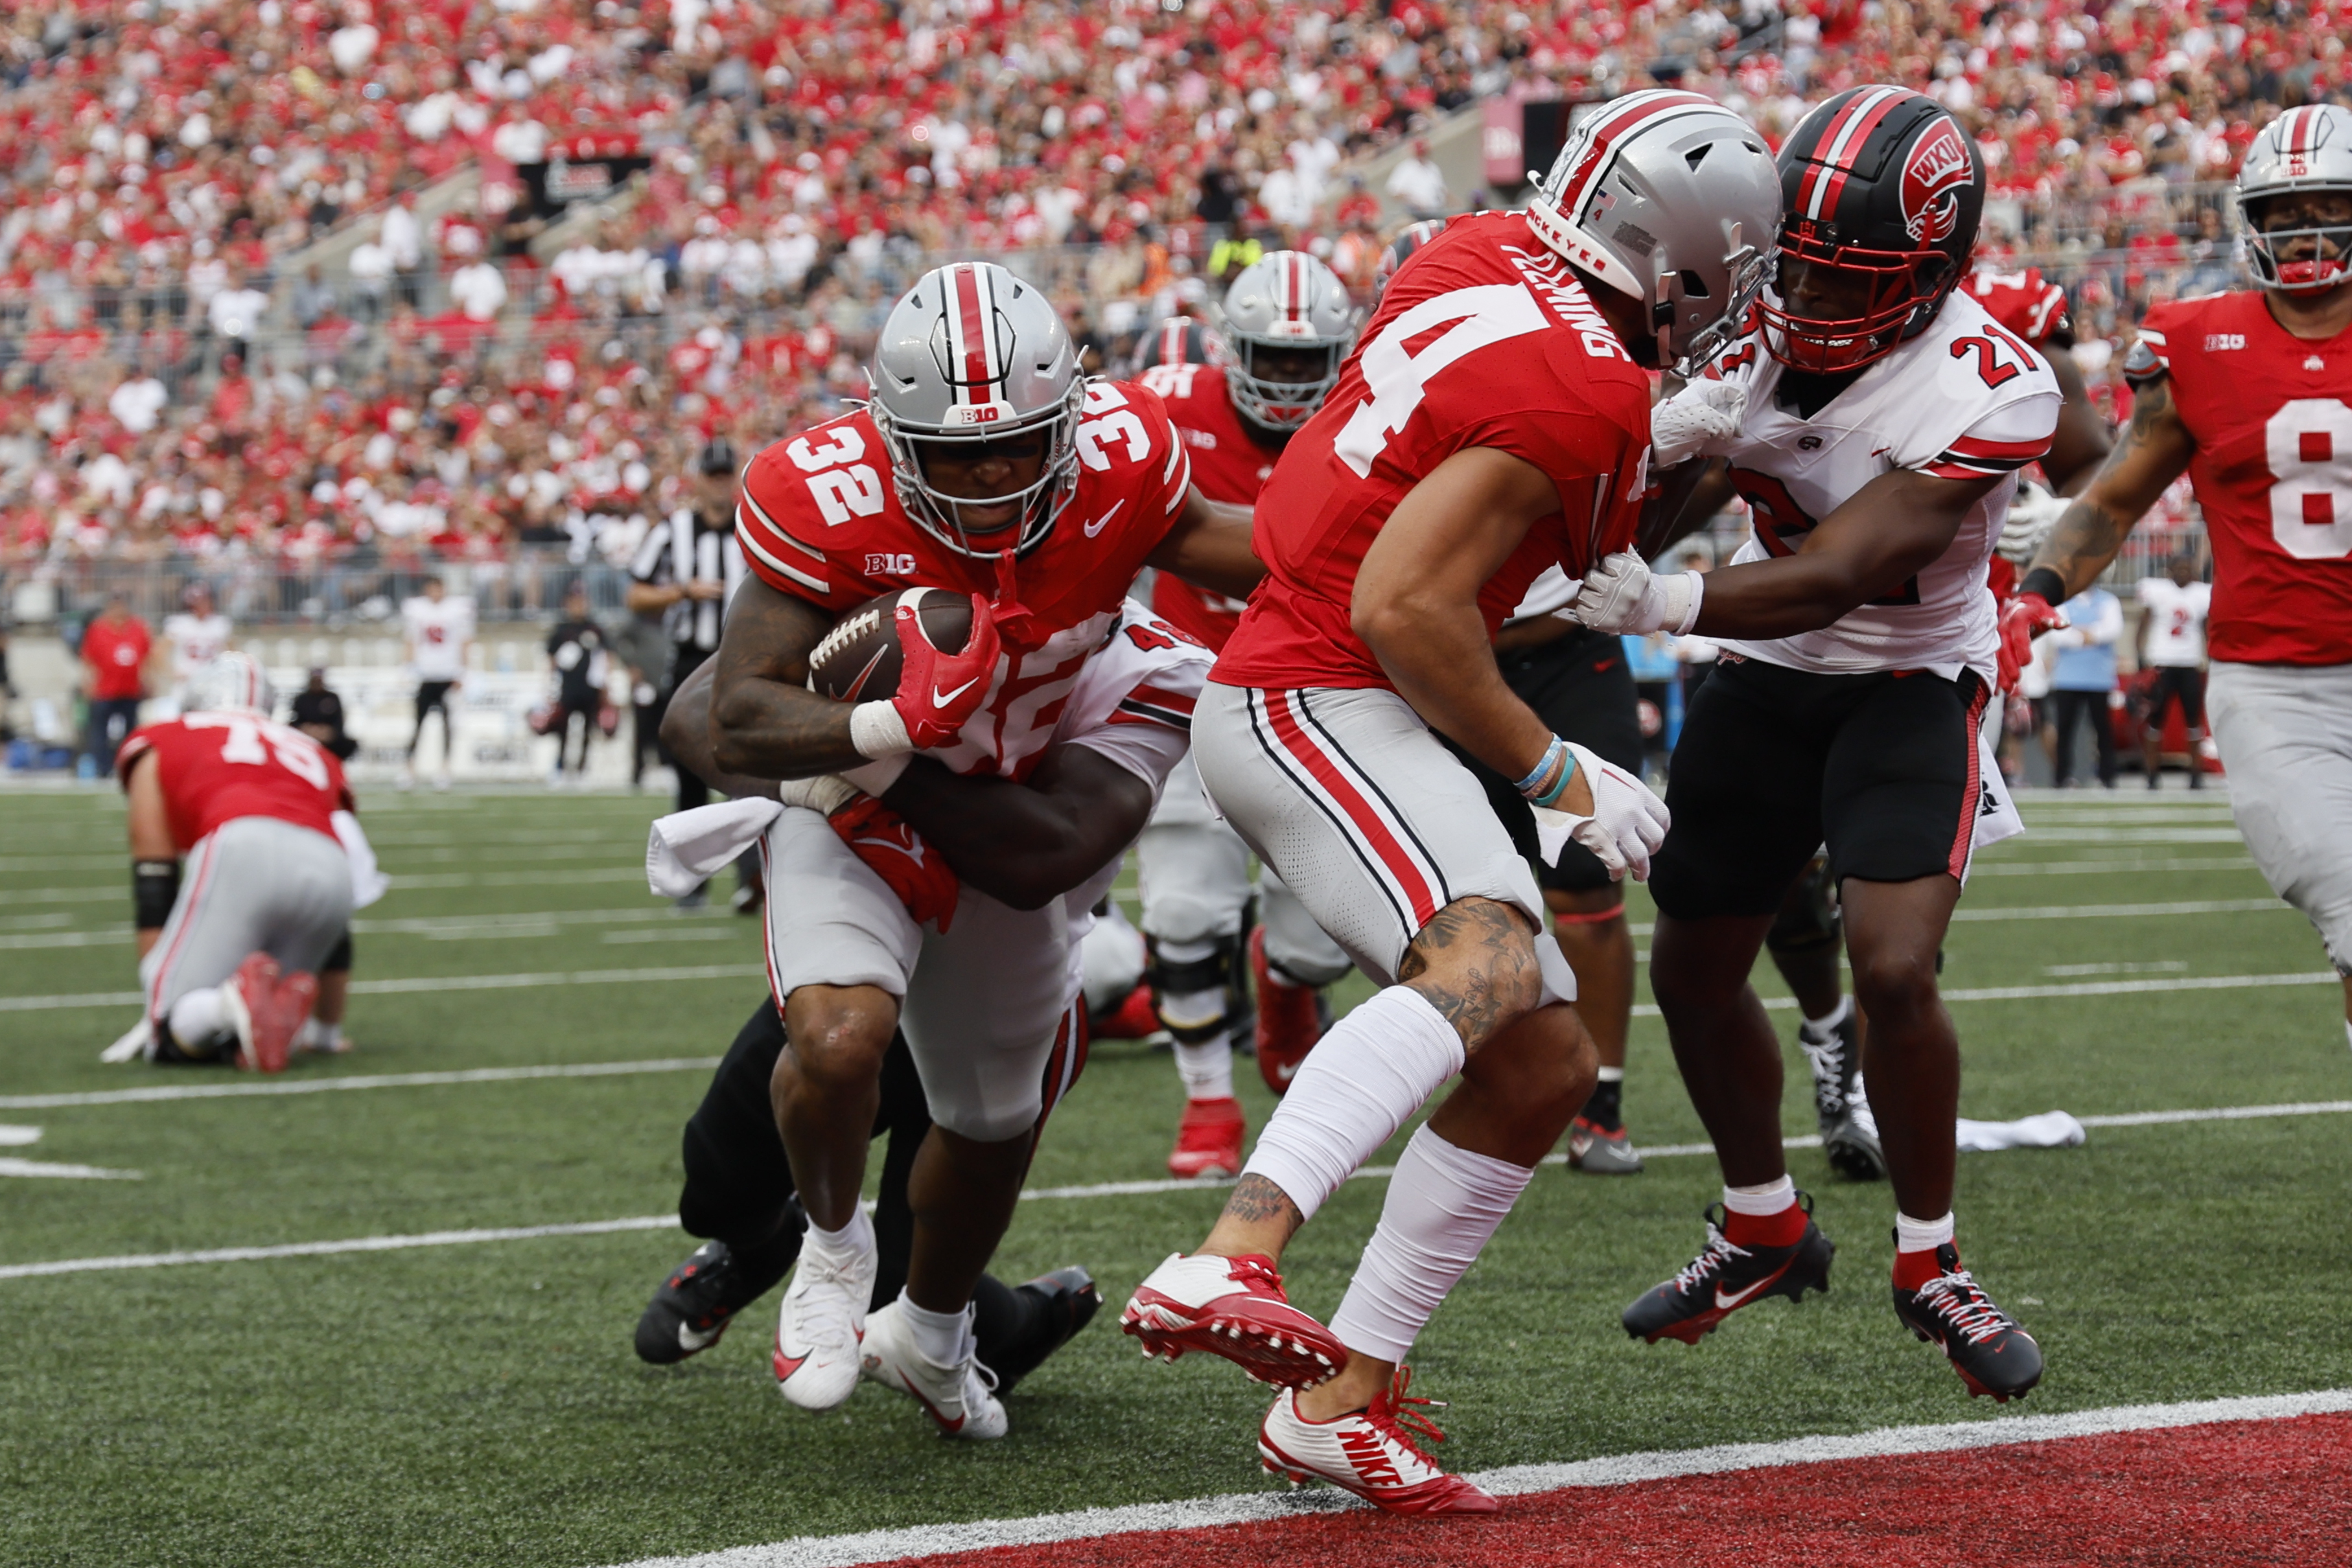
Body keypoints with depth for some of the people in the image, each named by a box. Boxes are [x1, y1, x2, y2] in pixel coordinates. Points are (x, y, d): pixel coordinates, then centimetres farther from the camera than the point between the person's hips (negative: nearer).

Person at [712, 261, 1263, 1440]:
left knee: (996, 1120, 19)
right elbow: (739, 731, -32)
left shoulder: (1121, 459, -22)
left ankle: (930, 1333, 50)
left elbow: (1187, 538, 3)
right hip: (858, 803, -4)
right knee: (839, 1042, -32)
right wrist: (891, 726, -49)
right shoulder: (830, 501, -32)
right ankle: (834, 1251, 1)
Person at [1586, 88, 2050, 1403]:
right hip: (1767, 675, 5)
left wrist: (1663, 602, -46)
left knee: (1895, 970, -22)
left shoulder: (1984, 390, -26)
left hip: (1910, 684, -5)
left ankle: (1930, 1260, 1)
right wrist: (1667, 449, -31)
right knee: (1693, 969, 9)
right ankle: (1766, 1232, 32)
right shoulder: (1759, 334, -9)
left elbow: (1834, 578, -33)